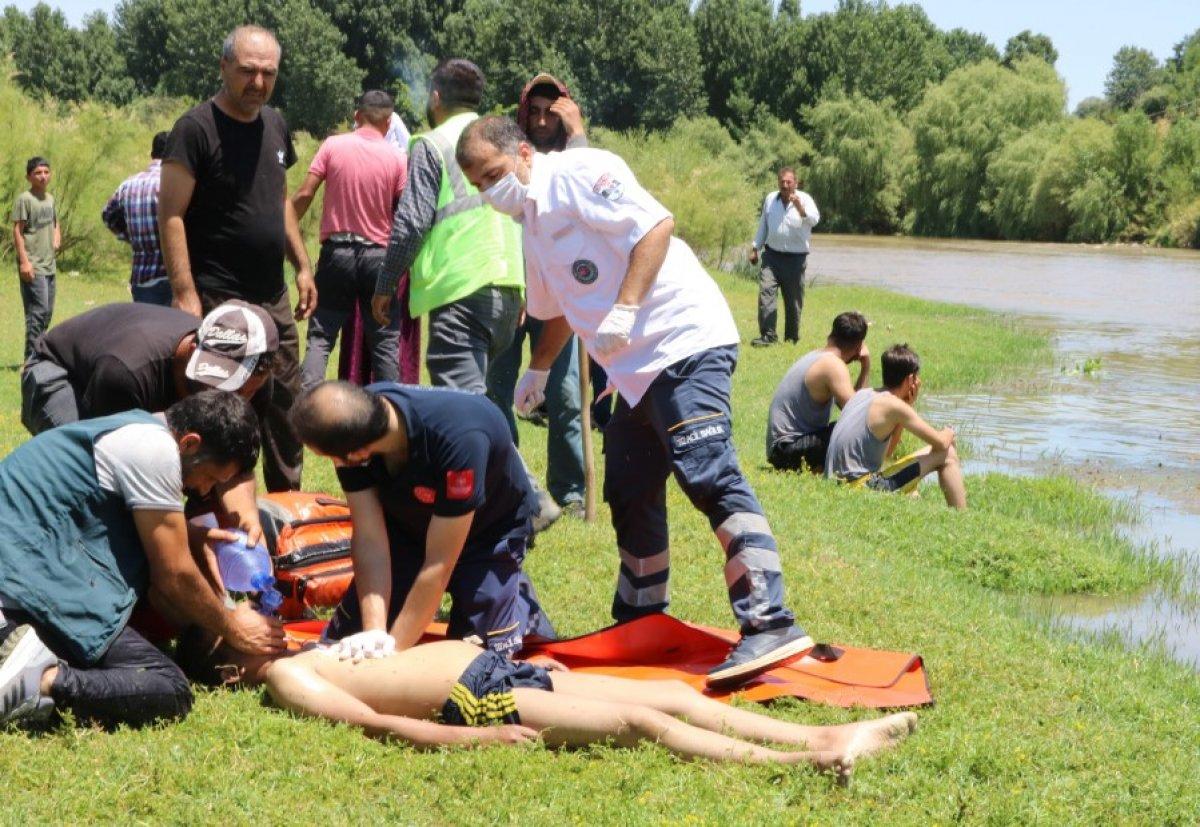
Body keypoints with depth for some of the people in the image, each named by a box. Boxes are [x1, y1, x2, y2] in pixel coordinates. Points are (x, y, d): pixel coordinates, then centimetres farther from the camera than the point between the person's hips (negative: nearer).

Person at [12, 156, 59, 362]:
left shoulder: (50, 199, 14)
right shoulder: (24, 200, -8)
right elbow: (17, 231, -11)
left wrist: (57, 237, 6)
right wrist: (24, 261, -17)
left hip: (49, 265, 8)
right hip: (33, 267, -8)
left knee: (47, 313, 11)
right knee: (38, 311, -13)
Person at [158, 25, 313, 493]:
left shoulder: (275, 125, 11)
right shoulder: (197, 128, -12)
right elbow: (170, 213, -15)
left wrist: (302, 266, 16)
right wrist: (185, 293, -22)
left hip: (274, 299, 7)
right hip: (219, 302, -7)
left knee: (285, 406, 13)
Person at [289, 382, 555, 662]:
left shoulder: (458, 439, -44)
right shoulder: (350, 424, -29)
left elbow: (439, 564, -37)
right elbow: (369, 539, -26)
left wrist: (393, 646, -33)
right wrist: (373, 632, -37)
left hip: (489, 530, -4)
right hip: (408, 522, 4)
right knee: (345, 641, -3)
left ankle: (519, 598, 17)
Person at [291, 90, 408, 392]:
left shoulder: (332, 146, -2)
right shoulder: (397, 157, -3)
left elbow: (304, 194, -4)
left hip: (336, 252, 0)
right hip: (379, 254, 0)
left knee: (320, 335, 5)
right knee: (385, 341, 7)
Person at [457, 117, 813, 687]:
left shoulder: (578, 174, -6)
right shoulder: (533, 225, 22)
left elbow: (656, 224, -18)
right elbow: (560, 309, 38)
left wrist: (625, 308, -24)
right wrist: (537, 370, 42)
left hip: (684, 340, -10)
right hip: (636, 369, 10)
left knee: (707, 473, -21)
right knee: (630, 494, 13)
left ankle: (770, 625, -28)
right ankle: (642, 622, 26)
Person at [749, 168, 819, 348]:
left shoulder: (804, 199, -4)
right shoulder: (770, 199, 8)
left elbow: (814, 220, -23)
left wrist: (800, 208, -41)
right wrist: (755, 248, 21)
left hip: (795, 258, -2)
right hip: (772, 255, 2)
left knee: (793, 300, 6)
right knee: (765, 292, -15)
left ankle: (792, 337, 20)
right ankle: (767, 336, -16)